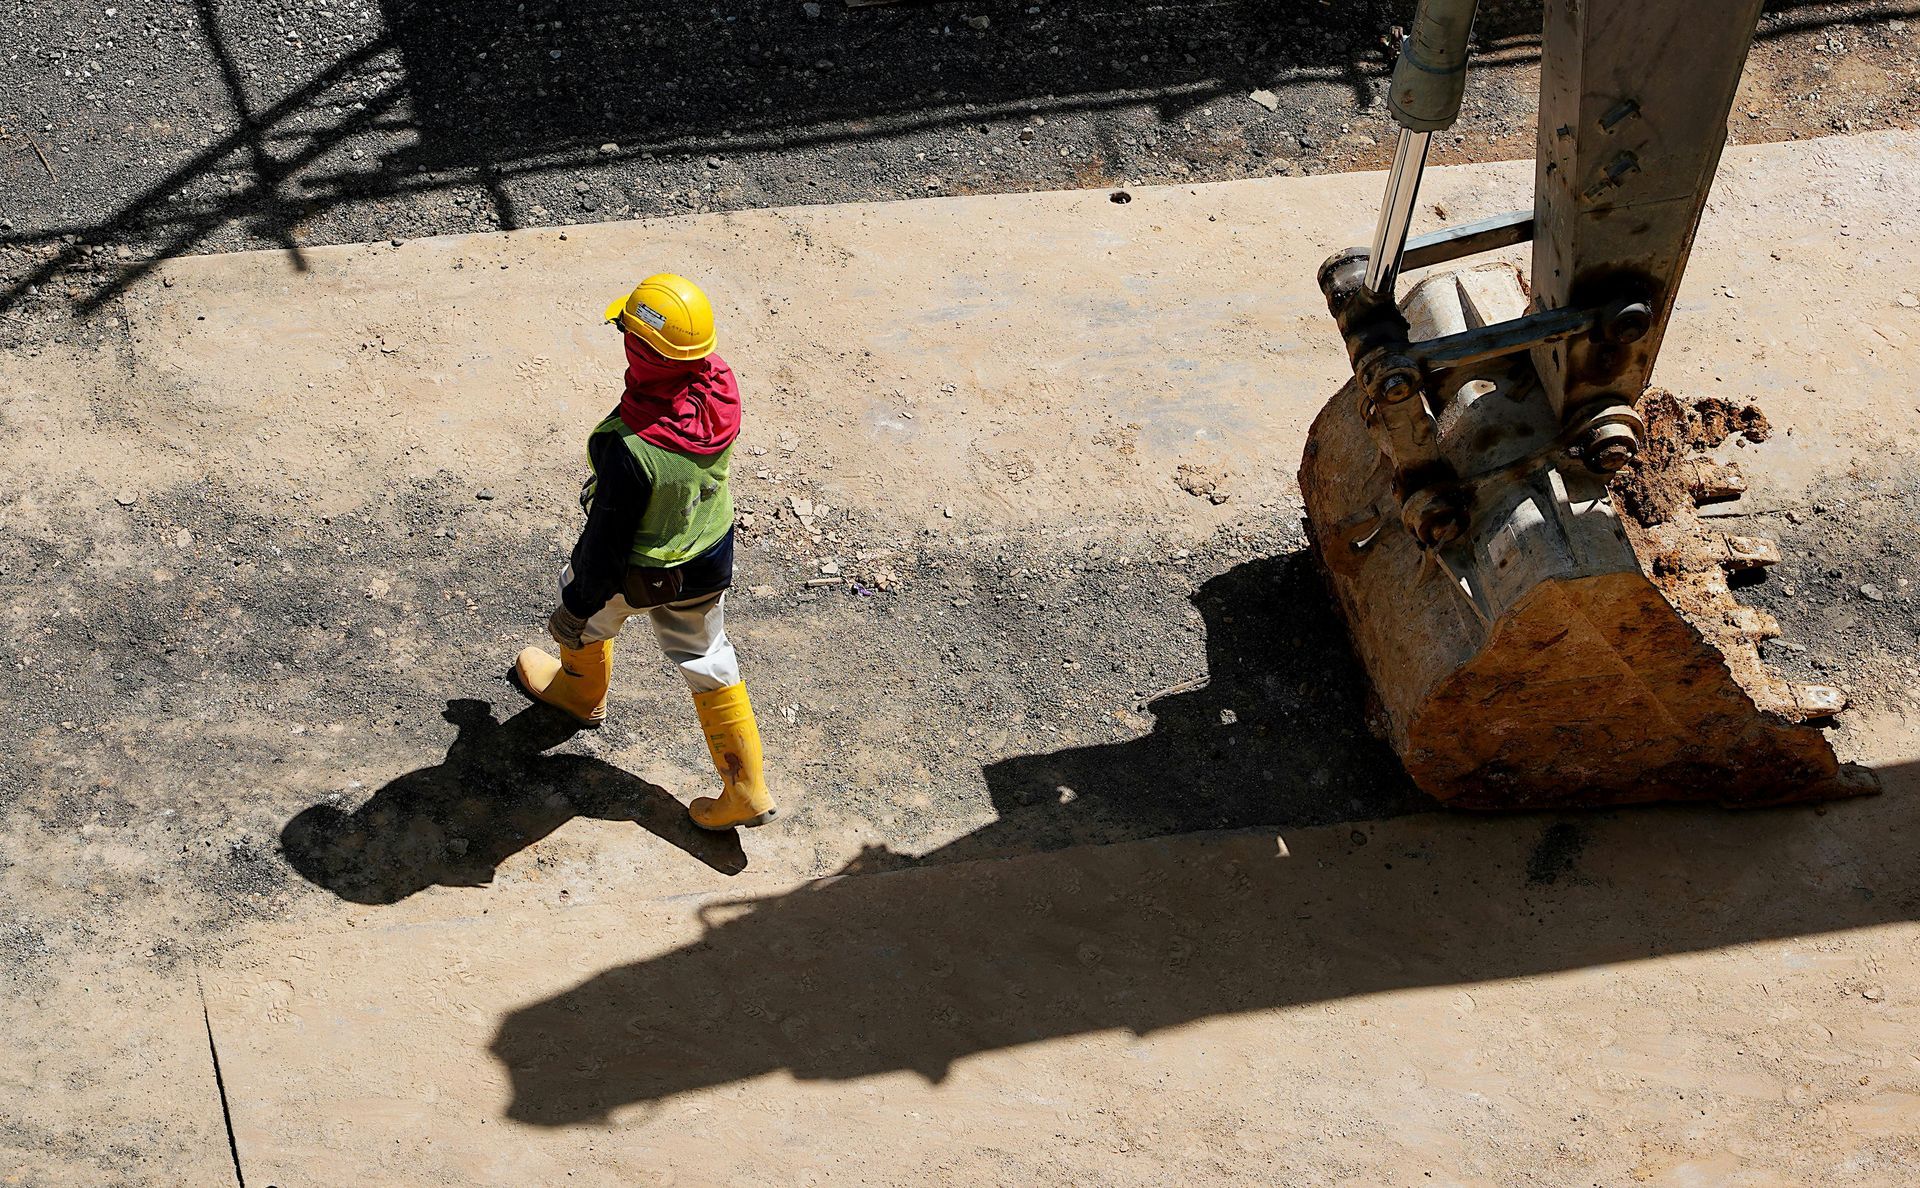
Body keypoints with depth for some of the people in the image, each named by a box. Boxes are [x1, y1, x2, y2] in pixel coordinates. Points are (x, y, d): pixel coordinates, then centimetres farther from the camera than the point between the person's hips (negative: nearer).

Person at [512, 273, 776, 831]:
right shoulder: (720, 384, -21)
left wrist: (577, 609, -9)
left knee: (583, 607, 30)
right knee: (707, 661, 24)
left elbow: (608, 540, -27)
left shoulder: (628, 447, -41)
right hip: (712, 556, 5)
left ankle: (581, 692, 61)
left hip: (638, 574, -5)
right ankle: (747, 790, 31)